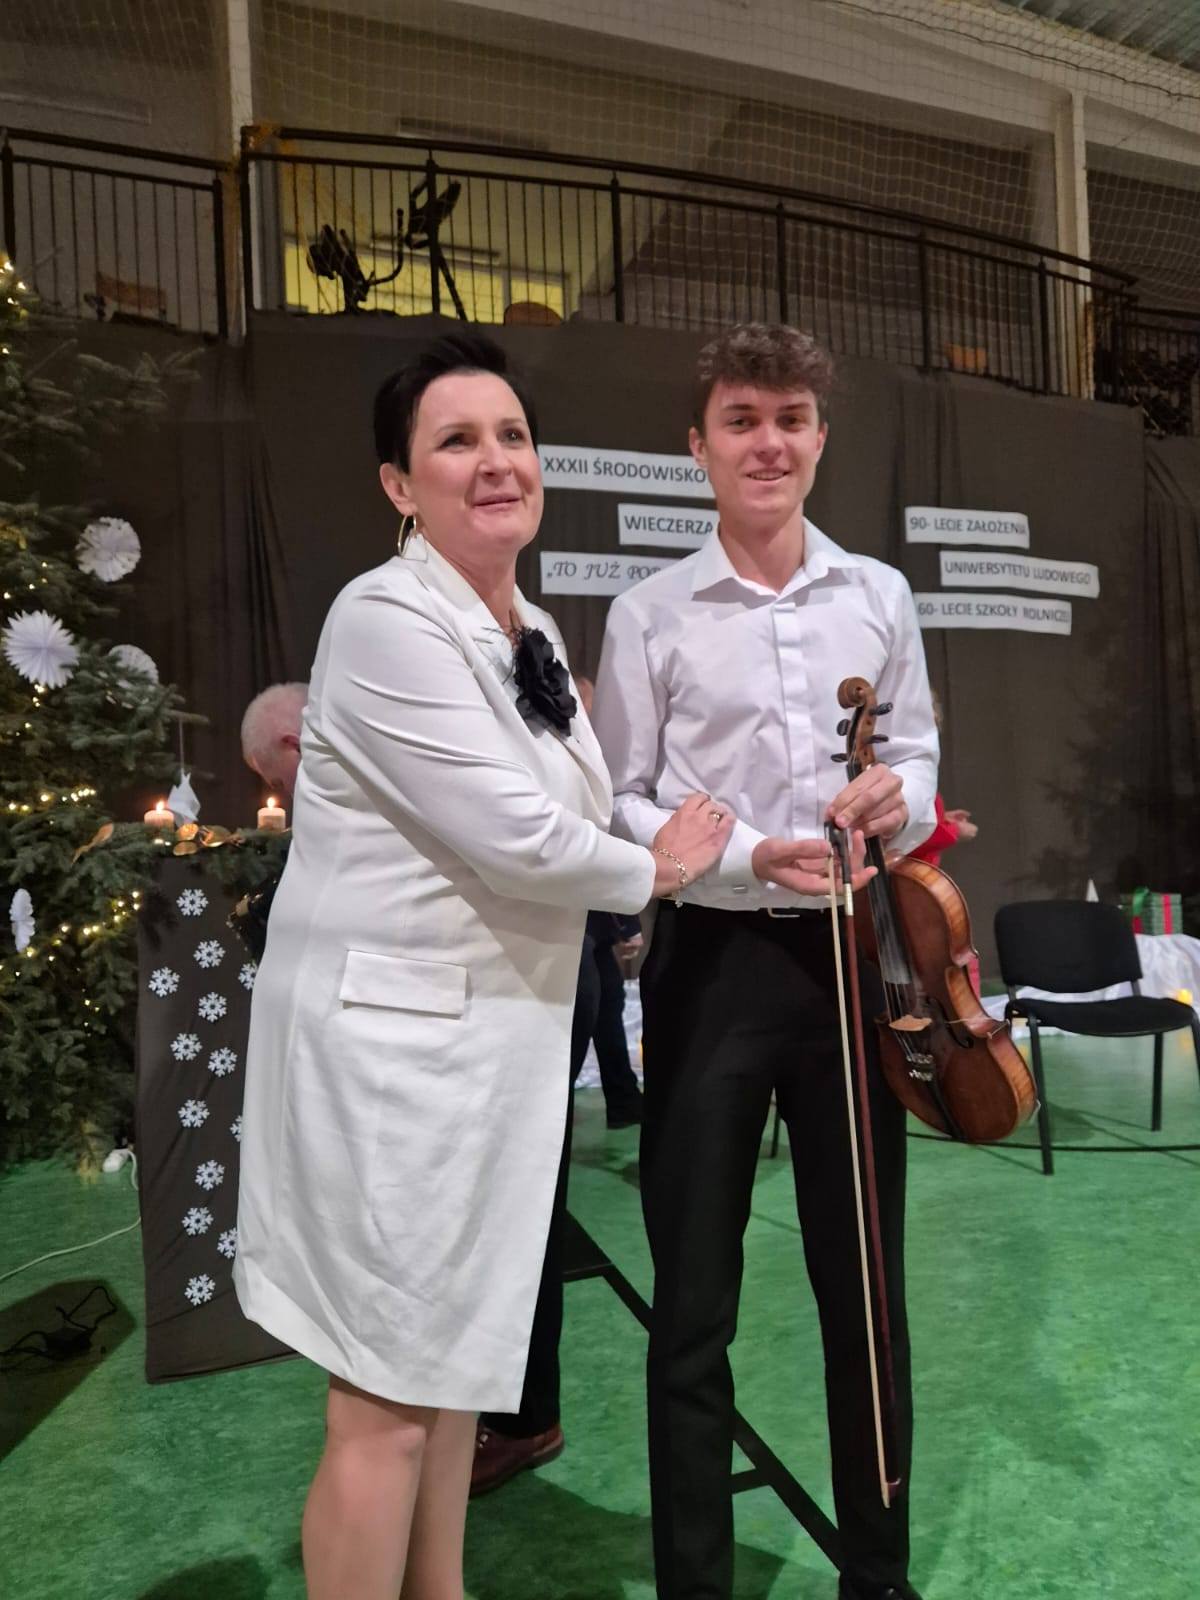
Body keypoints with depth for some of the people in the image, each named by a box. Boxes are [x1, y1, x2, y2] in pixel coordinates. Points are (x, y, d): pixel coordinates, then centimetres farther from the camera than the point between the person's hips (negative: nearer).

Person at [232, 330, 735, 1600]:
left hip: (499, 1030, 9)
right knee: (386, 1400, 6)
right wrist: (653, 869, -4)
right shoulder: (386, 619, -17)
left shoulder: (536, 631, 10)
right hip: (393, 1034, -9)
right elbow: (515, 837, -21)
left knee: (454, 1354, 23)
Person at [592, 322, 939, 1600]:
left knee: (865, 1279, 17)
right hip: (710, 959, -2)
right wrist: (747, 855, -19)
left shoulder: (880, 595, 7)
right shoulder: (648, 615, -2)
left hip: (849, 950, 3)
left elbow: (919, 755, 12)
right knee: (695, 1297, 9)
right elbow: (616, 806, -3)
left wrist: (899, 797, -11)